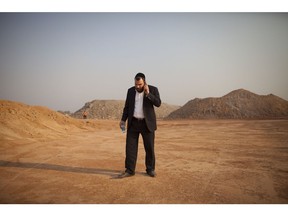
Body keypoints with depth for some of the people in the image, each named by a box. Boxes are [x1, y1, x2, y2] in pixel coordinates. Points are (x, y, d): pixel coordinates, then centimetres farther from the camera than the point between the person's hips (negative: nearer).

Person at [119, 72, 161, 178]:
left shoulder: (153, 89, -4)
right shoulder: (130, 91, 6)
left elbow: (158, 103, -16)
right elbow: (127, 106, 11)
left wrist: (148, 93, -23)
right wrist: (123, 120, 4)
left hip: (147, 123, -2)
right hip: (133, 123, 3)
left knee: (149, 147, 3)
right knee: (130, 147, -1)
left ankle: (150, 169, 19)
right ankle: (129, 170, 6)